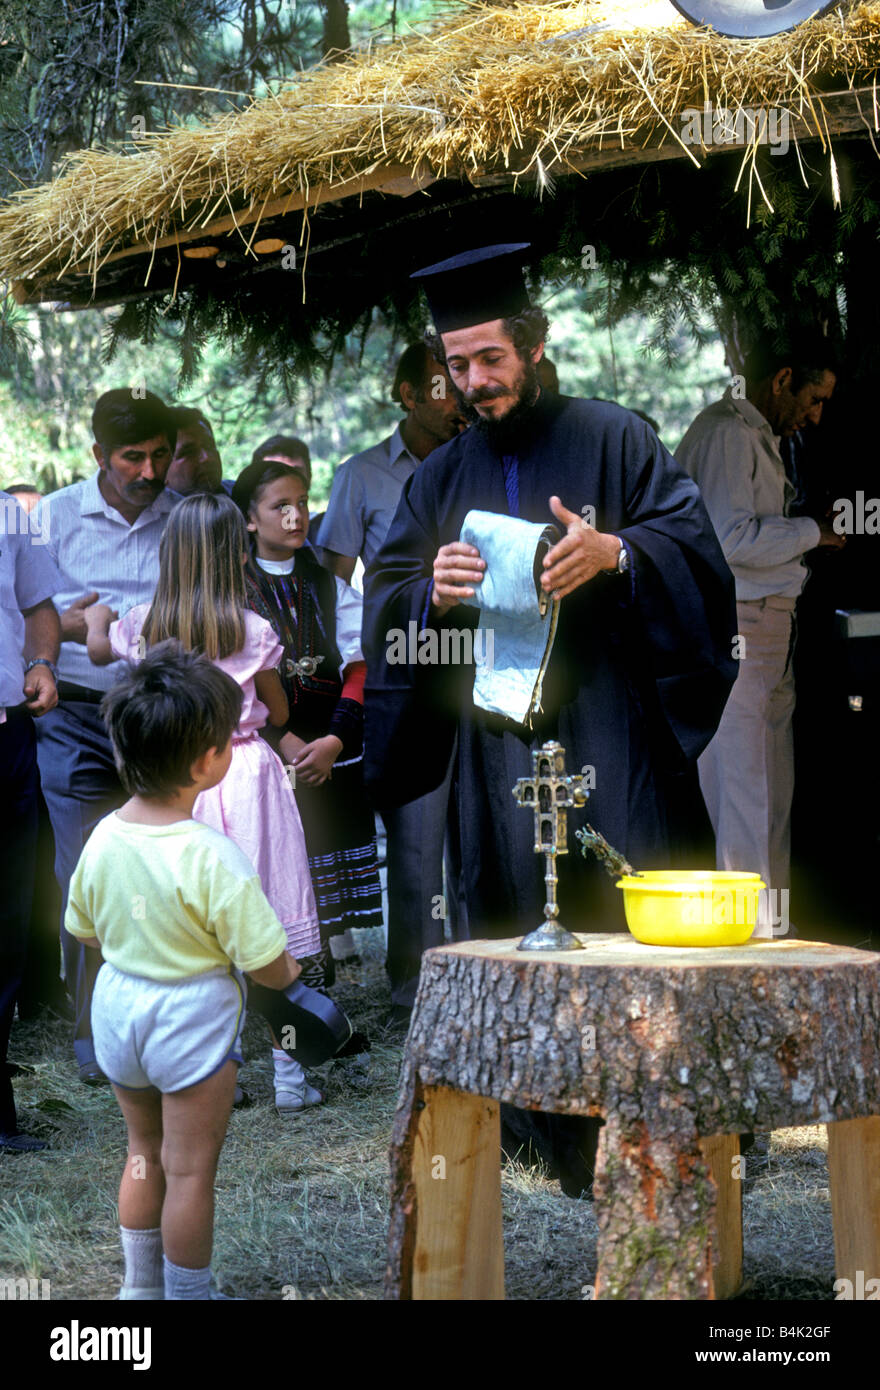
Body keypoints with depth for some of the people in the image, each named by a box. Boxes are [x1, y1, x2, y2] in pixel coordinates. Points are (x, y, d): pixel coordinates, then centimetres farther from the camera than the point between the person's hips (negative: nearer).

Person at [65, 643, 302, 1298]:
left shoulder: (102, 838, -8)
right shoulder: (214, 858, -26)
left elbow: (88, 935, 6)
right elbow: (265, 964, -20)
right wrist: (291, 973, 2)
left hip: (118, 1004, 7)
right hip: (193, 1018, -6)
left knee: (144, 1151, 24)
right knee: (190, 1169, 8)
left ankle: (141, 1285, 37)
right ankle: (188, 1293, 21)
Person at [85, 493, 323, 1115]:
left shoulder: (143, 625, 0)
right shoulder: (252, 631, -9)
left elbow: (97, 648, 22)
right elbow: (279, 713, 4)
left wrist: (97, 614, 43)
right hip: (247, 773, -3)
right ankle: (288, 1073, 8)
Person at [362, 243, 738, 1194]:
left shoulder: (610, 440, 5)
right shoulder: (441, 478, 18)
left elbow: (693, 541, -1)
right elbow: (383, 599, 13)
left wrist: (616, 551, -21)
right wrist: (432, 593, -9)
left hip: (602, 732, -4)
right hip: (494, 740, 4)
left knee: (620, 927, -8)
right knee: (516, 940, 3)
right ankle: (566, 1160, 10)